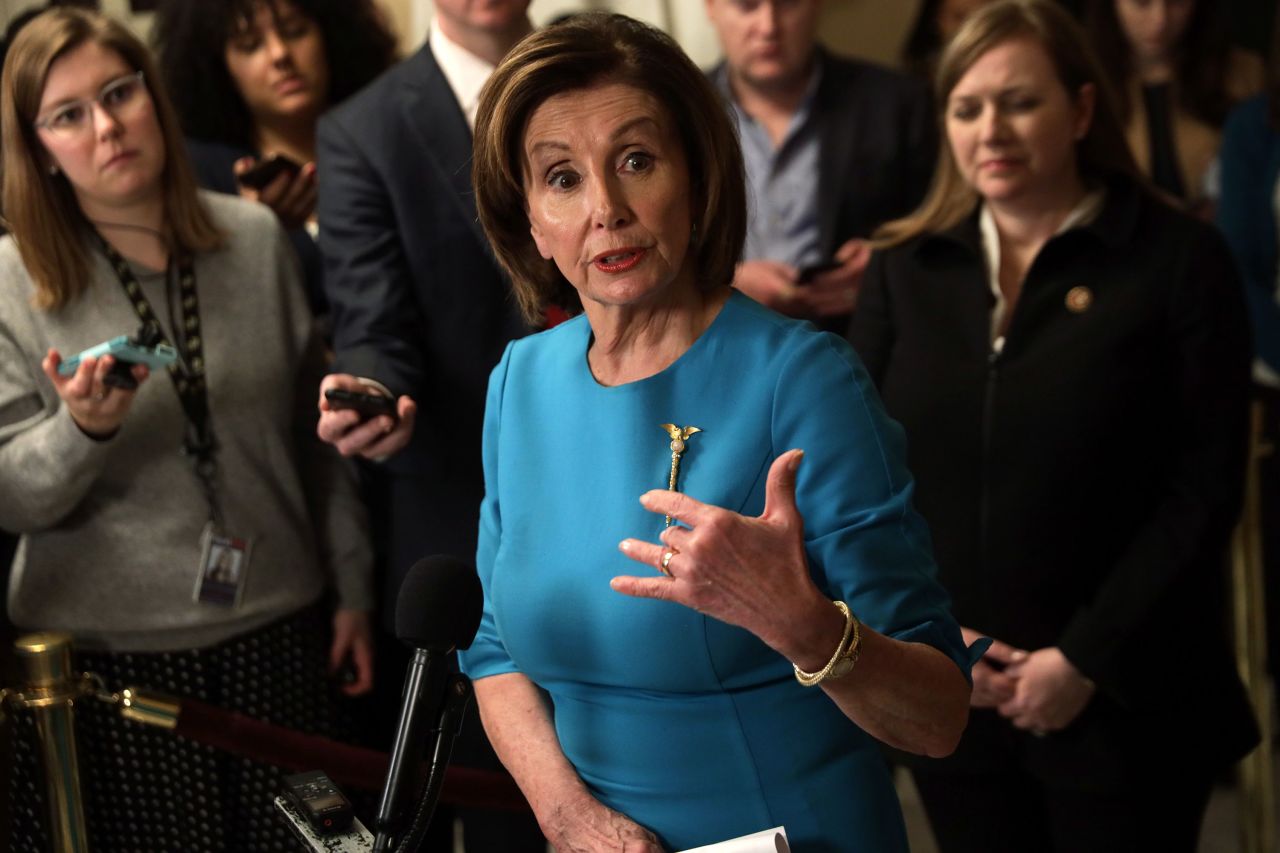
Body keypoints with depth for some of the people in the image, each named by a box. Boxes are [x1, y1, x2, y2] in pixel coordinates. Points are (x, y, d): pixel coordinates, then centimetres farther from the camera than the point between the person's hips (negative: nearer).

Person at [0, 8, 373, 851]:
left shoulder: (256, 238, 2)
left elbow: (316, 427, 10)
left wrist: (353, 588, 12)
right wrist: (82, 428, -25)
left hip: (276, 629, 2)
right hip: (106, 655, -2)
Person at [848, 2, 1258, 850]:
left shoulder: (1177, 259, -4)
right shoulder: (904, 270, 6)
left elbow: (1205, 486, -8)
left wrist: (1088, 659, -12)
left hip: (1120, 702, -3)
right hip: (949, 699, 3)